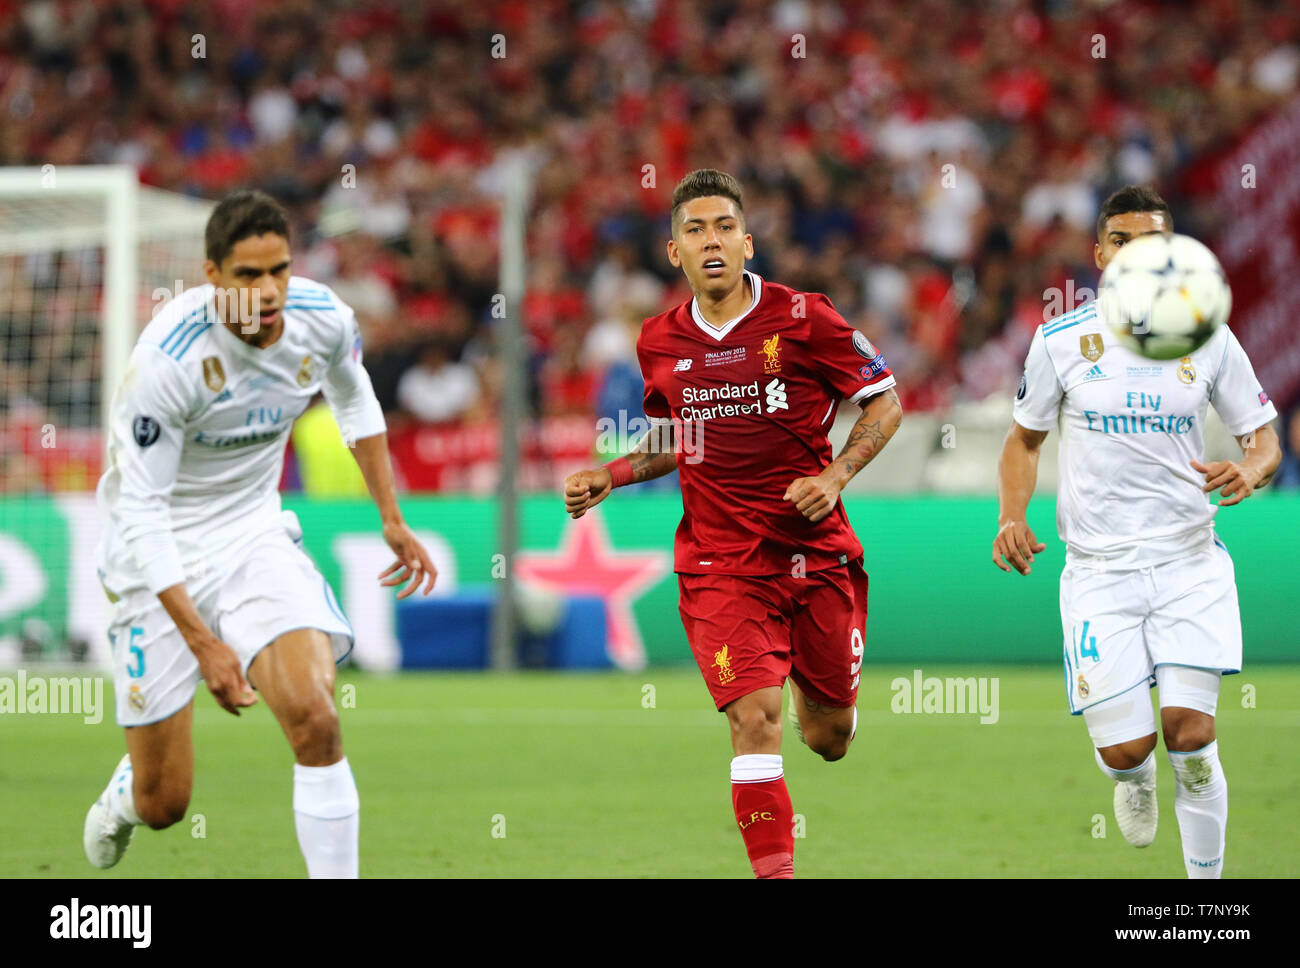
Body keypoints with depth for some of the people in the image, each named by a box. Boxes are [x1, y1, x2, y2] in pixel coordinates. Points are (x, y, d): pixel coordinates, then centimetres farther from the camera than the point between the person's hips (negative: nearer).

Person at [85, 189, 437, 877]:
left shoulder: (323, 319, -12)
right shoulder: (168, 359, -28)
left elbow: (352, 394, 14)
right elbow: (141, 511, -23)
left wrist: (392, 520, 15)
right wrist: (203, 641, -27)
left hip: (256, 536, 3)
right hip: (158, 559, -3)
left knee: (316, 721, -24)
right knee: (163, 806, 3)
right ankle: (125, 792, 42)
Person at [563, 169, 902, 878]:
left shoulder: (801, 317, -5)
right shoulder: (659, 342, 6)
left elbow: (884, 403, 2)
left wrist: (836, 476, -11)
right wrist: (607, 477, 7)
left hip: (814, 548, 0)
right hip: (719, 563, 1)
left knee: (829, 737, 11)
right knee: (754, 717, -17)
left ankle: (813, 687, 48)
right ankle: (774, 871, -12)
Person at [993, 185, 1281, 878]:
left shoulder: (1209, 339, 1)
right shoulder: (1061, 340, 0)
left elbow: (1263, 437, 8)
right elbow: (1024, 439, 12)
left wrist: (1250, 470, -15)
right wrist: (1012, 517, -5)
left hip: (1189, 562, 0)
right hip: (1099, 568, 0)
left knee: (1190, 734, -13)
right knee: (1123, 749, -7)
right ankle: (1136, 776, 32)